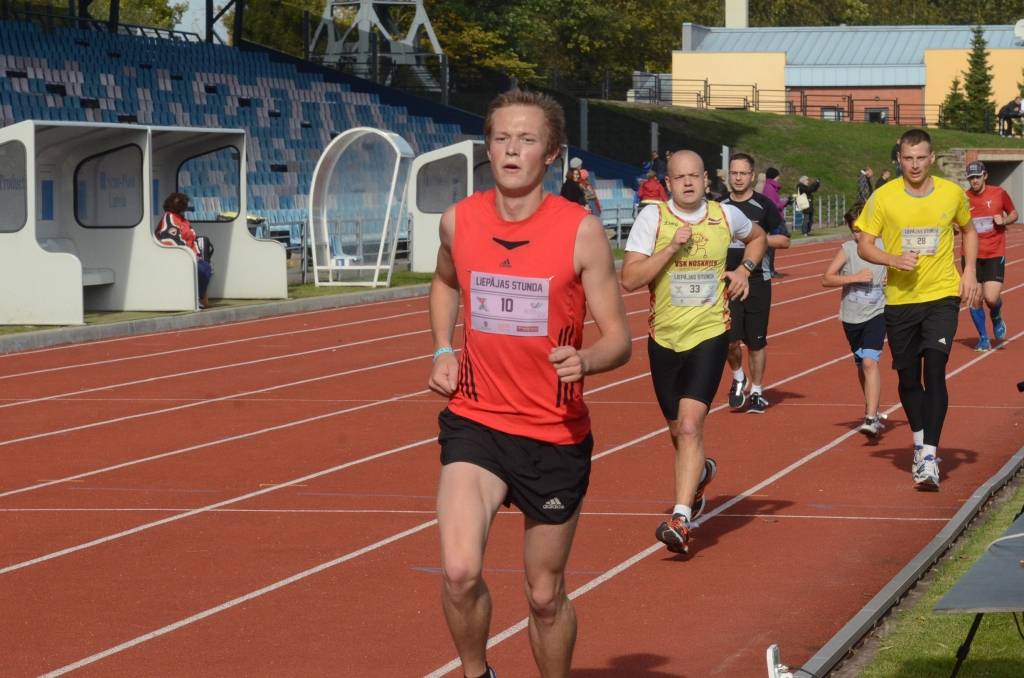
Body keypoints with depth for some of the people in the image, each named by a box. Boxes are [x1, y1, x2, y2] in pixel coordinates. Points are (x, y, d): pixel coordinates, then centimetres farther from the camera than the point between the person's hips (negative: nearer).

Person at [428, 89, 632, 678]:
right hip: (475, 425, 1)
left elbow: (619, 341, -8)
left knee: (546, 596, 10)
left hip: (555, 435, -1)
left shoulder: (581, 231, -11)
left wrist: (584, 360, -30)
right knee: (460, 572, -19)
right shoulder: (459, 221, -1)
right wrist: (443, 351, 9)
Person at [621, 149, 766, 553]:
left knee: (690, 425, -18)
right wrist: (672, 247, -21)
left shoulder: (726, 216, 2)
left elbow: (757, 236, 26)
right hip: (664, 338, 1)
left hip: (709, 334, -1)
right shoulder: (652, 218, -6)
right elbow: (629, 279, -14)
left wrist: (745, 270, 8)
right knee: (678, 430, 16)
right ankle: (700, 473, 50)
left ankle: (680, 519, -23)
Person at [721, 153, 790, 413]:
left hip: (757, 281, -2)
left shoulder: (764, 205, -2)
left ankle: (756, 392, 18)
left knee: (756, 341, 4)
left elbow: (784, 240, -3)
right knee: (730, 339, -9)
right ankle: (737, 378, 18)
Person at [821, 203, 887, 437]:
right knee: (861, 365, 16)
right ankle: (872, 411, 35)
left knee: (870, 362, -19)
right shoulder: (848, 249, -4)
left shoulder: (885, 248, -2)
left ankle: (871, 418, -24)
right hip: (851, 316, 2)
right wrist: (855, 277, -20)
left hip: (876, 314, -2)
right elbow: (826, 279, -10)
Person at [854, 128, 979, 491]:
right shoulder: (883, 198, -6)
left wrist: (969, 272, 5)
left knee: (934, 370, -15)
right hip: (900, 298, 1)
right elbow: (864, 246, 0)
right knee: (908, 378, 9)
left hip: (942, 297, -1)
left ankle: (929, 457, -18)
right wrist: (893, 259, -19)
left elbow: (968, 230, 18)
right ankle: (919, 442, 33)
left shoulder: (952, 193, -1)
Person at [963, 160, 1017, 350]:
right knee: (975, 300, 1)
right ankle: (983, 338, 19)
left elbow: (1014, 214, 13)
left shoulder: (999, 194, -1)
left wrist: (1004, 220, -8)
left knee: (992, 298, -13)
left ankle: (996, 317, 23)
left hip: (995, 255, -1)